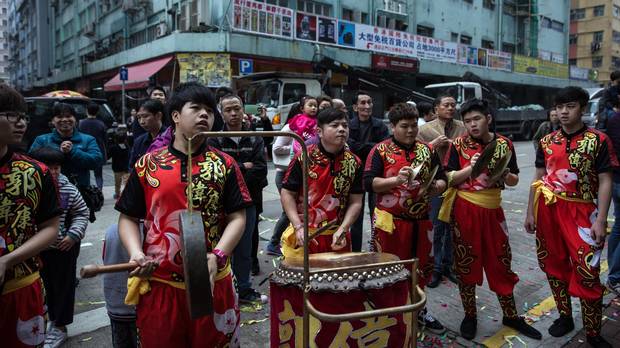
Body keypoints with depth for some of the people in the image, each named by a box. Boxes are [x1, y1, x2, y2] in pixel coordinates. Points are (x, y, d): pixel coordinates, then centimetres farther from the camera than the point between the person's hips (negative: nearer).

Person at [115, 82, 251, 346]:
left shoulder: (224, 165, 1)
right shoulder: (147, 165, 2)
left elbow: (237, 218, -3)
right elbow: (128, 218, 7)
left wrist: (217, 257, -16)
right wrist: (136, 253, -10)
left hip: (211, 282, 0)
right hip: (158, 283, 1)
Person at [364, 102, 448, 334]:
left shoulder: (426, 150, 9)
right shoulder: (380, 150, -5)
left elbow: (442, 179, 12)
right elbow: (369, 183, -12)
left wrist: (435, 187, -11)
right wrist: (396, 180, -25)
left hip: (421, 220, 5)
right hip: (390, 221, -5)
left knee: (422, 268, 16)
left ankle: (418, 310, 36)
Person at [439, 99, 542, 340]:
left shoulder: (504, 144, 3)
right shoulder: (459, 144, -4)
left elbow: (514, 180, 7)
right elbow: (450, 179, -7)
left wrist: (504, 175, -14)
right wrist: (471, 168, -21)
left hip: (492, 209, 2)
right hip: (465, 210, -2)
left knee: (501, 263, 11)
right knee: (466, 264, 7)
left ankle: (510, 316, 29)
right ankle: (469, 316, 24)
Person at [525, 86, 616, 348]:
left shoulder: (598, 140, -4)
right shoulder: (547, 141, 6)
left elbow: (605, 182, -5)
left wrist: (601, 220, -12)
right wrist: (530, 212, 7)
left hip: (581, 212, -4)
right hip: (549, 210, 4)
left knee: (587, 273, -4)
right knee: (554, 266, 13)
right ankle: (564, 316, 30)